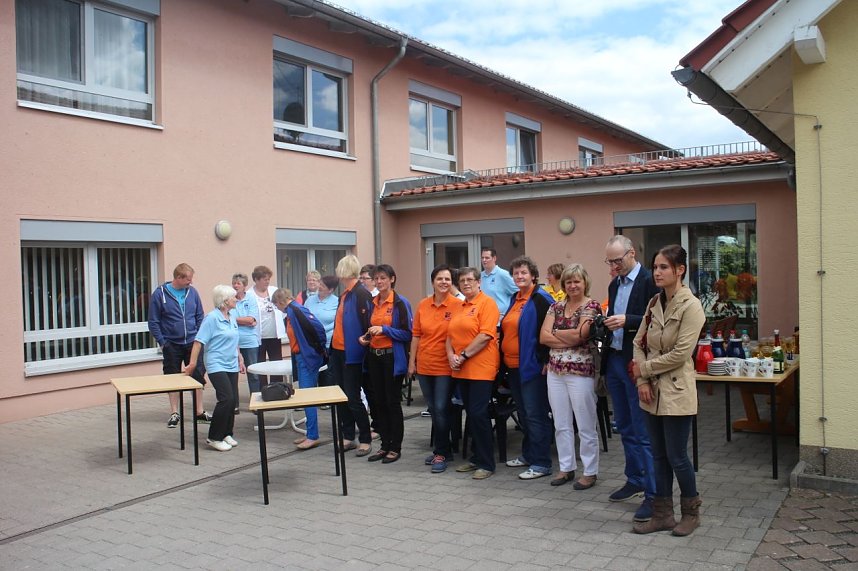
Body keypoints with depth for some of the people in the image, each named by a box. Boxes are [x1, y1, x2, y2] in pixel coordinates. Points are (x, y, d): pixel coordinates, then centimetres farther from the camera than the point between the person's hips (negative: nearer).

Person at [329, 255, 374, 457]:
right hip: (338, 352, 9)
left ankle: (365, 440, 9)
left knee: (353, 398, -3)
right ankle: (348, 438, 24)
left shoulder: (361, 294, -16)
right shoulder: (344, 295, 12)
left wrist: (363, 345, -16)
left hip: (352, 354, -9)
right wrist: (332, 351, 17)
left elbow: (366, 324, -19)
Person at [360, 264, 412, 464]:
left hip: (393, 358, -6)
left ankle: (396, 447, 12)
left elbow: (407, 333, -12)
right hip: (374, 357, 6)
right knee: (379, 402, 10)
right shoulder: (372, 303, 10)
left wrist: (384, 330, -21)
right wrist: (364, 337, 2)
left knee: (393, 402, 1)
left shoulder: (400, 303, -9)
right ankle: (385, 445, 21)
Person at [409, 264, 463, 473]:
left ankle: (441, 453, 8)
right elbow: (416, 334, 9)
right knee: (433, 409, 14)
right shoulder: (422, 305, 4)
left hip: (445, 366, -5)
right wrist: (412, 361, 9)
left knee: (441, 409, -6)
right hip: (424, 365, 5)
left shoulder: (457, 305, -8)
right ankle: (442, 449, 28)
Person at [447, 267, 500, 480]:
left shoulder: (487, 303, -7)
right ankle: (476, 458, 23)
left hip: (481, 368, -7)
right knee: (471, 414, 13)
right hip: (461, 369, 7)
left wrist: (464, 355, -17)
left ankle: (486, 463, 2)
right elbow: (450, 335, 16)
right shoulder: (458, 307, 16)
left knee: (478, 414, -8)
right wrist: (451, 355, -2)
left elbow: (485, 335, -17)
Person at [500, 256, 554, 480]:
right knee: (523, 412, 17)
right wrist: (503, 358, 18)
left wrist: (544, 361, -19)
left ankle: (541, 463, 3)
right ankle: (528, 454, 28)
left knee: (535, 414, -4)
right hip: (513, 366, 9)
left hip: (531, 366, -9)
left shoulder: (541, 299, -11)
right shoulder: (515, 299, 15)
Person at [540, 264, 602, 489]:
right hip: (555, 371, 6)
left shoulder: (591, 306, -6)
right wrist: (570, 338, -11)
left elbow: (580, 335, -18)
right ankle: (566, 468, 25)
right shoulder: (556, 306, 10)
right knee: (561, 424, 13)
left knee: (586, 426, 3)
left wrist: (556, 333, -3)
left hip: (581, 371, -6)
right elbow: (543, 336, 0)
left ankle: (590, 472, 15)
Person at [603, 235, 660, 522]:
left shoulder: (649, 281, -11)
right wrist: (606, 323, -1)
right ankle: (634, 481, 30)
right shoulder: (614, 284, 14)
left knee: (644, 432, -4)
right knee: (626, 429, 17)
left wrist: (626, 321, -24)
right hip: (614, 361, 8)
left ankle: (653, 494, 4)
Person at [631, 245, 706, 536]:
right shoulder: (655, 303, 8)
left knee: (677, 457, 2)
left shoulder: (691, 306, -14)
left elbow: (680, 353, -19)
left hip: (676, 391, -7)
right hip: (652, 391, 7)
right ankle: (663, 515, 23)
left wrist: (645, 368, -9)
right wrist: (641, 380, -4)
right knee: (659, 456, 13)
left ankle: (691, 512, 24)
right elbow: (639, 343, 8)